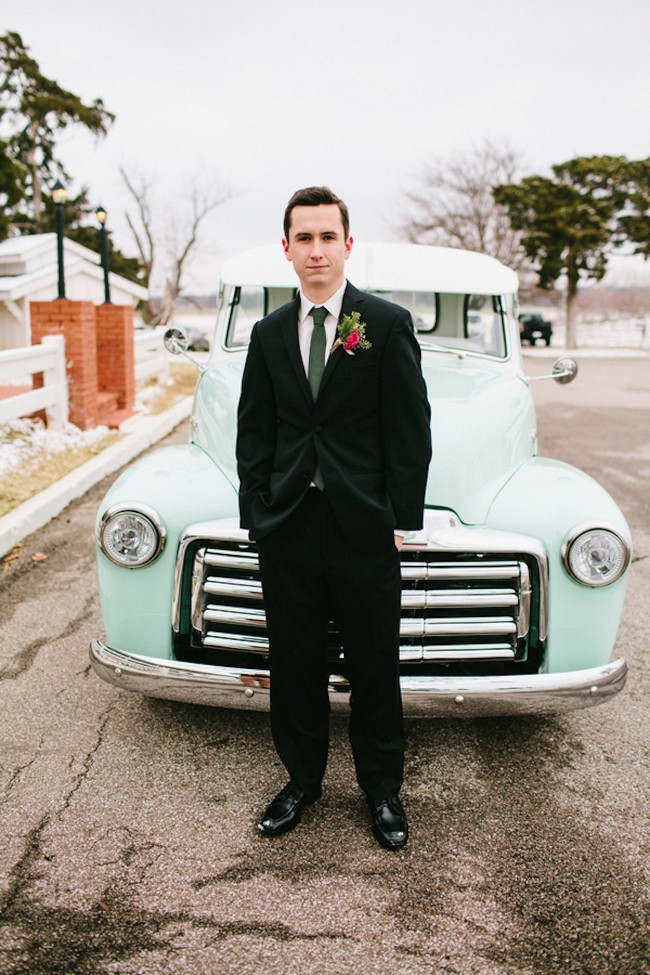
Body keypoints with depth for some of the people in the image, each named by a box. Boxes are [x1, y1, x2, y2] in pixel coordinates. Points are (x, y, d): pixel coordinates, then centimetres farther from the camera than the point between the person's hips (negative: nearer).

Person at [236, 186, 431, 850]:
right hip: (287, 528, 3)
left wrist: (404, 520, -7)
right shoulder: (269, 334, 9)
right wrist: (256, 514, 3)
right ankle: (301, 780, 30)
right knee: (294, 664, 12)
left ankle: (382, 790, 27)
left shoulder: (387, 324, -2)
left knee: (374, 666, 8)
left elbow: (411, 429, -3)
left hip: (365, 528, -3)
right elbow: (253, 433, 10)